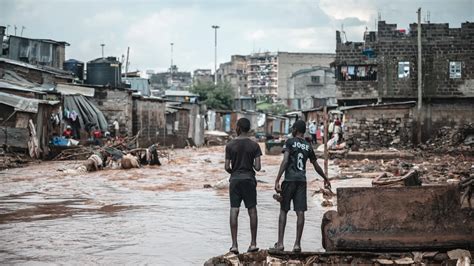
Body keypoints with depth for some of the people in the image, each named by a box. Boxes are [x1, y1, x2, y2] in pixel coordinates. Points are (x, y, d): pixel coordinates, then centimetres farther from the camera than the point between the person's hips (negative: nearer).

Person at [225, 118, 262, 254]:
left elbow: (227, 167, -4)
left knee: (234, 211, 0)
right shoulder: (254, 145, -2)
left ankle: (234, 244, -4)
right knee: (252, 210, 7)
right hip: (249, 179, 0)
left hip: (235, 179, 0)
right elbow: (258, 167, -7)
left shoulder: (230, 145, -3)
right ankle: (253, 243, 8)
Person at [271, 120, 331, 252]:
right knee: (300, 212, 1)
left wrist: (277, 180, -15)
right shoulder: (308, 146, 12)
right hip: (302, 181, 3)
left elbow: (285, 161, -12)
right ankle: (297, 244, -1)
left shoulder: (290, 142, -2)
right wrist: (326, 179, 35)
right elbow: (316, 166, 20)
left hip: (289, 180, -3)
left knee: (283, 210, 5)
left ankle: (280, 243, 1)